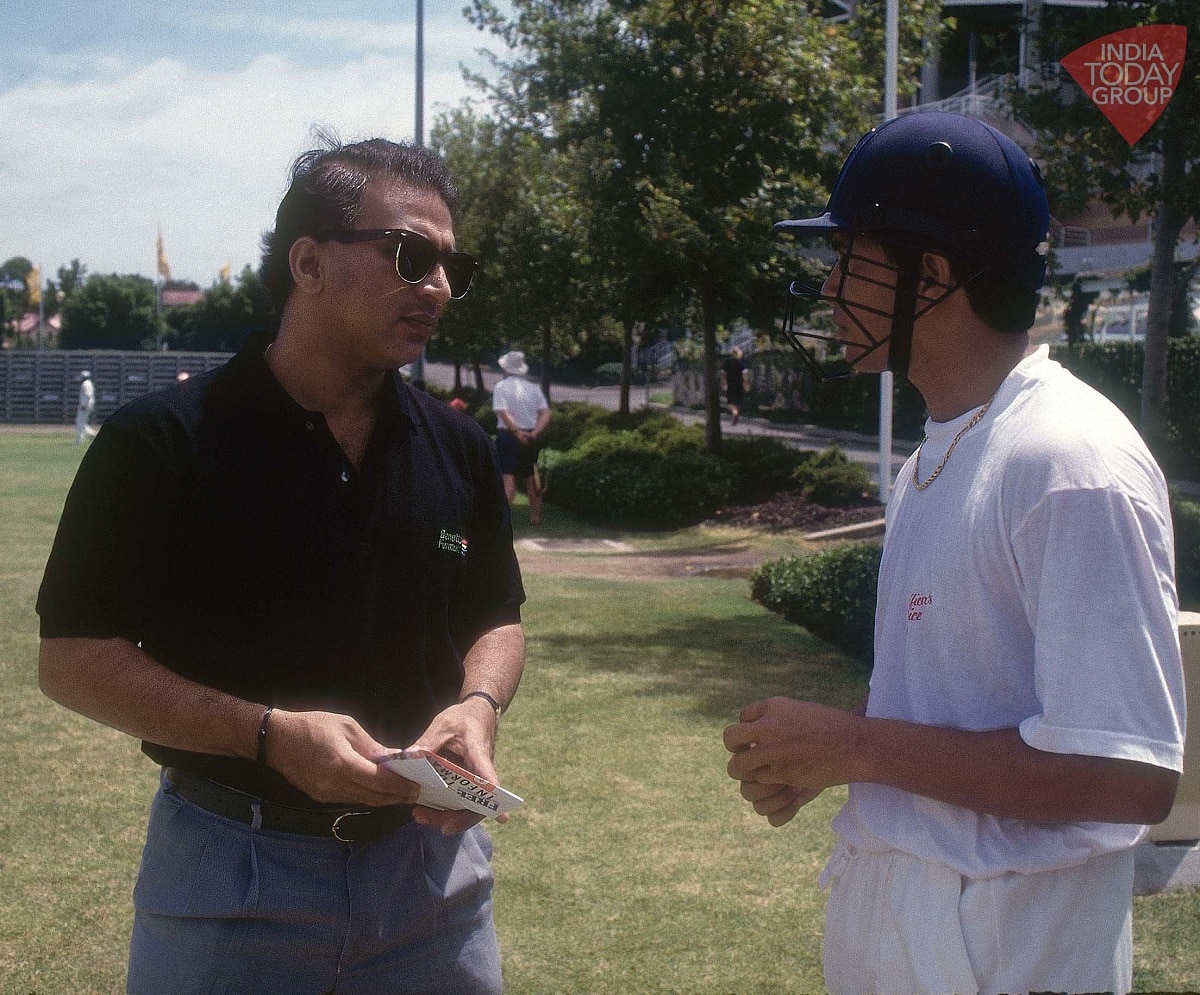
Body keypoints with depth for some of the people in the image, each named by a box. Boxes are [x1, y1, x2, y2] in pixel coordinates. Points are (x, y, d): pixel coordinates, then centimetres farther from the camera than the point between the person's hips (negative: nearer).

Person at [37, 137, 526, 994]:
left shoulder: (460, 450, 4)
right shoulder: (164, 442, -11)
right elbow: (76, 659, -10)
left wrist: (478, 705, -9)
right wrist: (270, 734, -22)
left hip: (432, 861, 4)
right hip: (231, 873, -4)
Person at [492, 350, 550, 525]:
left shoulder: (501, 387, -6)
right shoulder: (533, 388, 7)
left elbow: (503, 413, -19)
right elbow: (546, 414, -3)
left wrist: (518, 432, -19)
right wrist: (534, 433, -12)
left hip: (508, 435, -4)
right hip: (530, 437, 4)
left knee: (508, 478, -7)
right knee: (531, 478, 15)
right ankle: (536, 516, 22)